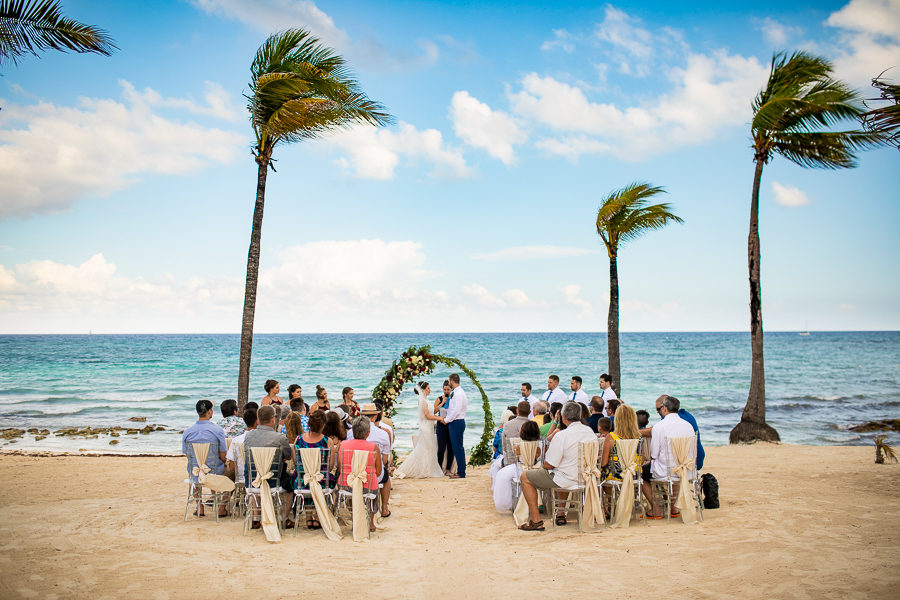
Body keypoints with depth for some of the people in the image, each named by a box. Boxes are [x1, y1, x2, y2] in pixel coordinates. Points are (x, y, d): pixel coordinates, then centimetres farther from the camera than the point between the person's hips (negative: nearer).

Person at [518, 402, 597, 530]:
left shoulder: (561, 436, -22)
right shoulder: (590, 432, -1)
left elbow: (549, 465, -18)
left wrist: (546, 456, 6)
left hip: (568, 480, -8)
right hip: (586, 478, 8)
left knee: (525, 477, 6)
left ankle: (536, 520, 4)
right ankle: (561, 515, 38)